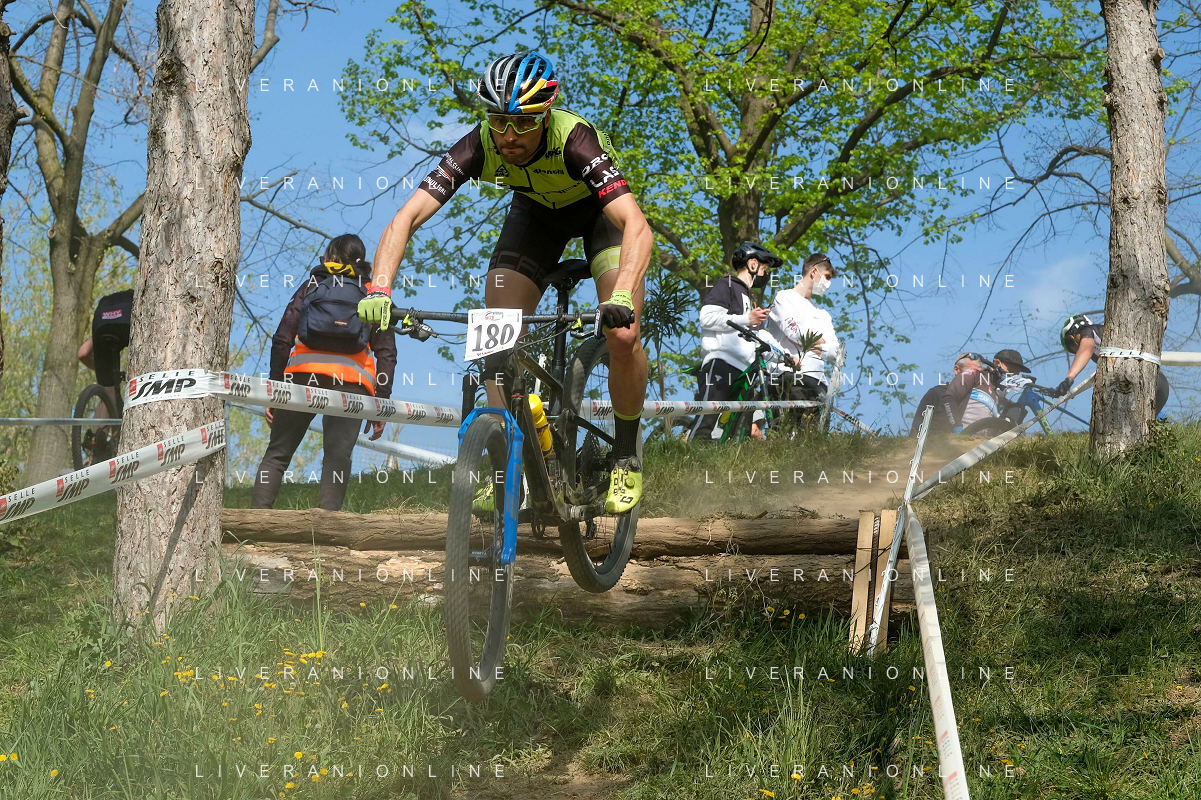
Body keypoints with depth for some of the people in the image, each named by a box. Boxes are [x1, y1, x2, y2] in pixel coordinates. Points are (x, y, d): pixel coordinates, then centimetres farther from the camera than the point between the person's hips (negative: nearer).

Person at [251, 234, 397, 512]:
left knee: (277, 453, 5)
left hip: (304, 374, 0)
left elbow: (281, 339, 9)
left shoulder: (312, 285, 19)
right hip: (352, 383, 0)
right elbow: (386, 352, 9)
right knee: (337, 456, -4)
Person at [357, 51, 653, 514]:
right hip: (535, 211, 4)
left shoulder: (574, 140, -40)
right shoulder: (479, 147, -30)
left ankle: (627, 458, -1)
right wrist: (379, 290, -50)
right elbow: (406, 218, -34)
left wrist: (621, 297, -66)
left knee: (622, 335, -23)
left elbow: (637, 225, -50)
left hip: (599, 210, -3)